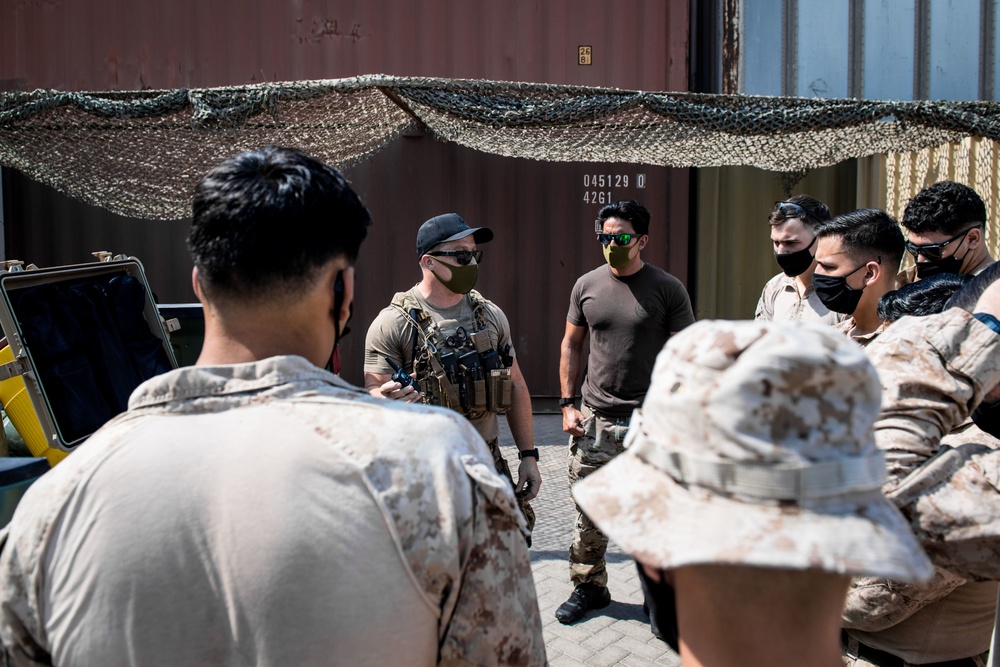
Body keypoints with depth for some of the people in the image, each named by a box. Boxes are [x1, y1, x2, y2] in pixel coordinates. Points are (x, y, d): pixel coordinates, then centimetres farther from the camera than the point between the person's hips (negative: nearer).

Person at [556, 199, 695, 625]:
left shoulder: (667, 289, -4)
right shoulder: (587, 286, 6)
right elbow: (571, 345, 14)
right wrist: (567, 403, 7)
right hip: (594, 418, 3)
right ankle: (589, 587, 29)